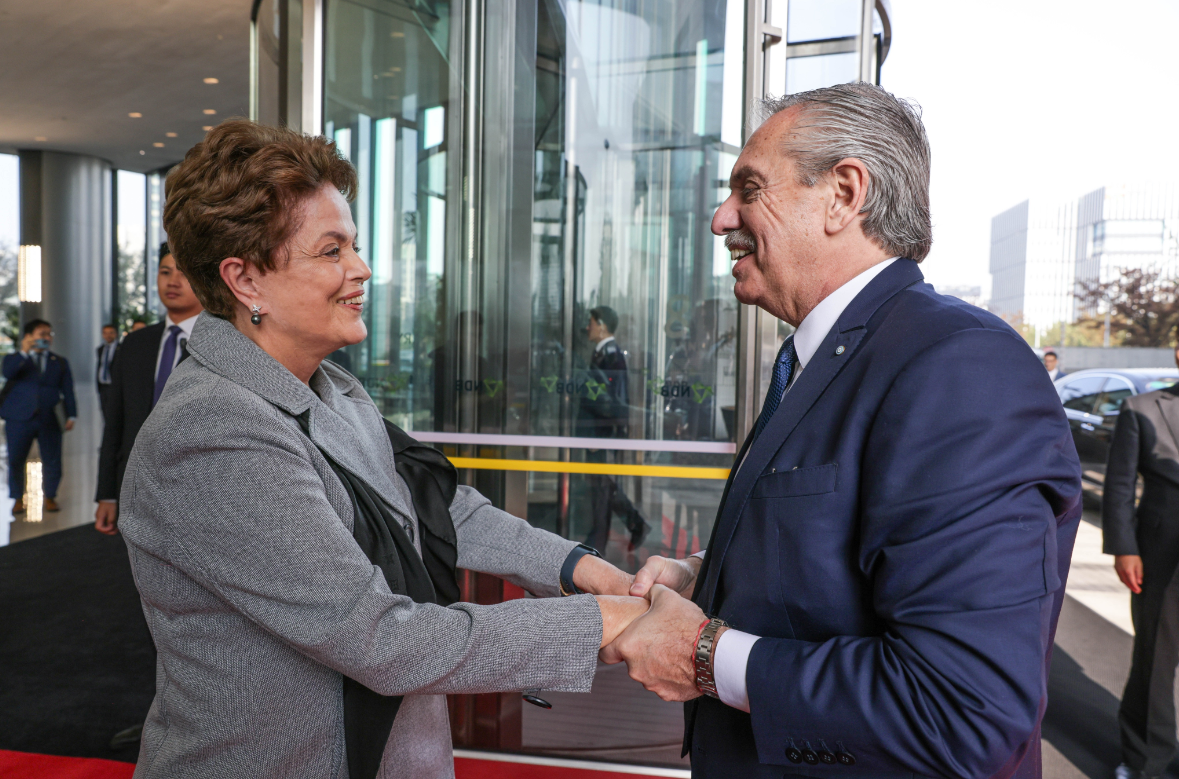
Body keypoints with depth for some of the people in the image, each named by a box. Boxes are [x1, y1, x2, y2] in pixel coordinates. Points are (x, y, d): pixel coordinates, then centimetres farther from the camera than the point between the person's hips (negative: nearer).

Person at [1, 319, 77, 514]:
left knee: (52, 461, 1)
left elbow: (67, 390, 8)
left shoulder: (60, 362, 15)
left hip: (49, 420, 1)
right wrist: (24, 352, -23)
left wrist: (71, 415, -3)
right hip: (19, 419, -1)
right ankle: (17, 499, 16)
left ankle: (50, 497, 16)